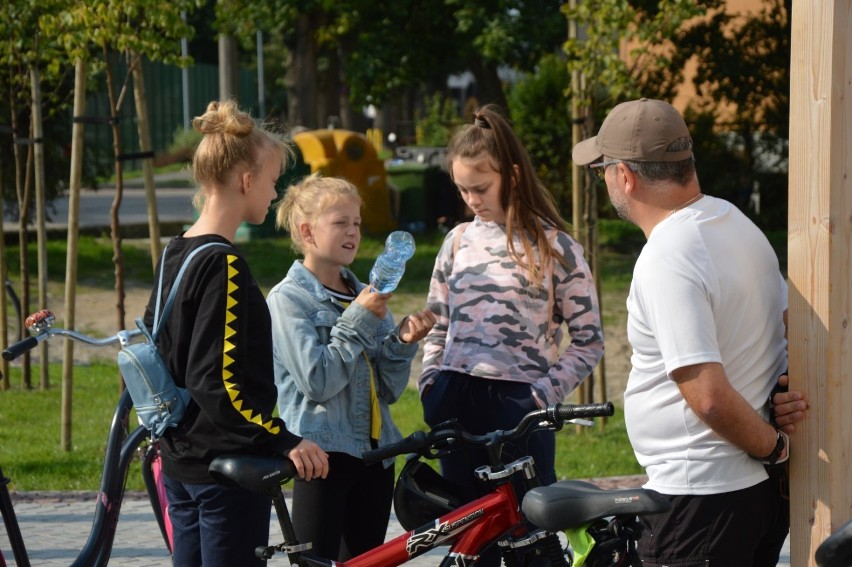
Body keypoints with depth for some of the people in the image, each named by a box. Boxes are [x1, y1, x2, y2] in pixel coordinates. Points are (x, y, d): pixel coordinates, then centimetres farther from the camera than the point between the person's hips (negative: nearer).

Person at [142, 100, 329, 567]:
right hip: (227, 465, -9)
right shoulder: (224, 266, -19)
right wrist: (284, 441, -24)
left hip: (180, 462, 10)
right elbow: (216, 382, -25)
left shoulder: (174, 256, 10)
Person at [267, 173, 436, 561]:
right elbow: (316, 381, -17)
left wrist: (402, 341, -8)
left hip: (374, 453, 6)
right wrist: (357, 321, -15)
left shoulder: (365, 294, 11)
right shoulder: (289, 298, -6)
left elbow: (389, 389, 9)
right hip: (324, 453, -6)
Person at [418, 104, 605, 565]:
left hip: (517, 407, -4)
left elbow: (588, 341, -2)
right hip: (456, 406, 4)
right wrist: (429, 380, 5)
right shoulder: (459, 241, 11)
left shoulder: (554, 247, -3)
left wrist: (543, 394, -11)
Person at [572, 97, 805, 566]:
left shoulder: (666, 260, -21)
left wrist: (774, 447, -12)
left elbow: (709, 396, -27)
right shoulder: (736, 221, 9)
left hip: (699, 498, -9)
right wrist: (792, 390, 1)